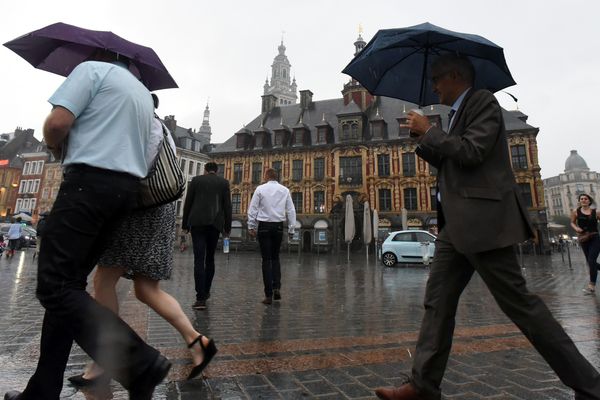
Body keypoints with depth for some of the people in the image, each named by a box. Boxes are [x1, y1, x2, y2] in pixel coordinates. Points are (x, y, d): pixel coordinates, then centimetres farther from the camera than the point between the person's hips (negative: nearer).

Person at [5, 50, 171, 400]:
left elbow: (57, 124, -8)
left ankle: (140, 363, -19)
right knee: (68, 285, 11)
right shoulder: (144, 93, 27)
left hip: (89, 182, -8)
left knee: (54, 287, -10)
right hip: (127, 189, 8)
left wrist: (60, 152, 12)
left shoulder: (92, 68, 4)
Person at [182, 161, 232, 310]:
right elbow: (227, 206, 3)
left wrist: (185, 224, 13)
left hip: (197, 222, -1)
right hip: (215, 224, 1)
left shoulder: (196, 180, 9)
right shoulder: (224, 182, 9)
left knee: (199, 260, -4)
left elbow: (187, 203, 6)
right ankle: (205, 291, 26)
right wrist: (227, 228, 8)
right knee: (210, 258, 16)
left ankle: (200, 298, -8)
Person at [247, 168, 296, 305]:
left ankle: (268, 295, 5)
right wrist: (291, 229, 7)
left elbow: (252, 209, -3)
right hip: (279, 226, 2)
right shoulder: (285, 190, 3)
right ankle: (277, 287, 4)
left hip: (264, 226, -2)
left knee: (266, 260, 4)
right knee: (275, 258, 18)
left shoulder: (260, 189, -3)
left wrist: (251, 227, 5)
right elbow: (291, 210, 2)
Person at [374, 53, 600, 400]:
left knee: (518, 301, -2)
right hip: (459, 224, 9)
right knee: (438, 301, 6)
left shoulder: (483, 100, -4)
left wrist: (429, 130, -8)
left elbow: (471, 152, -19)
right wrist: (424, 141, 14)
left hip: (484, 220, -9)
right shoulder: (460, 112, 22)